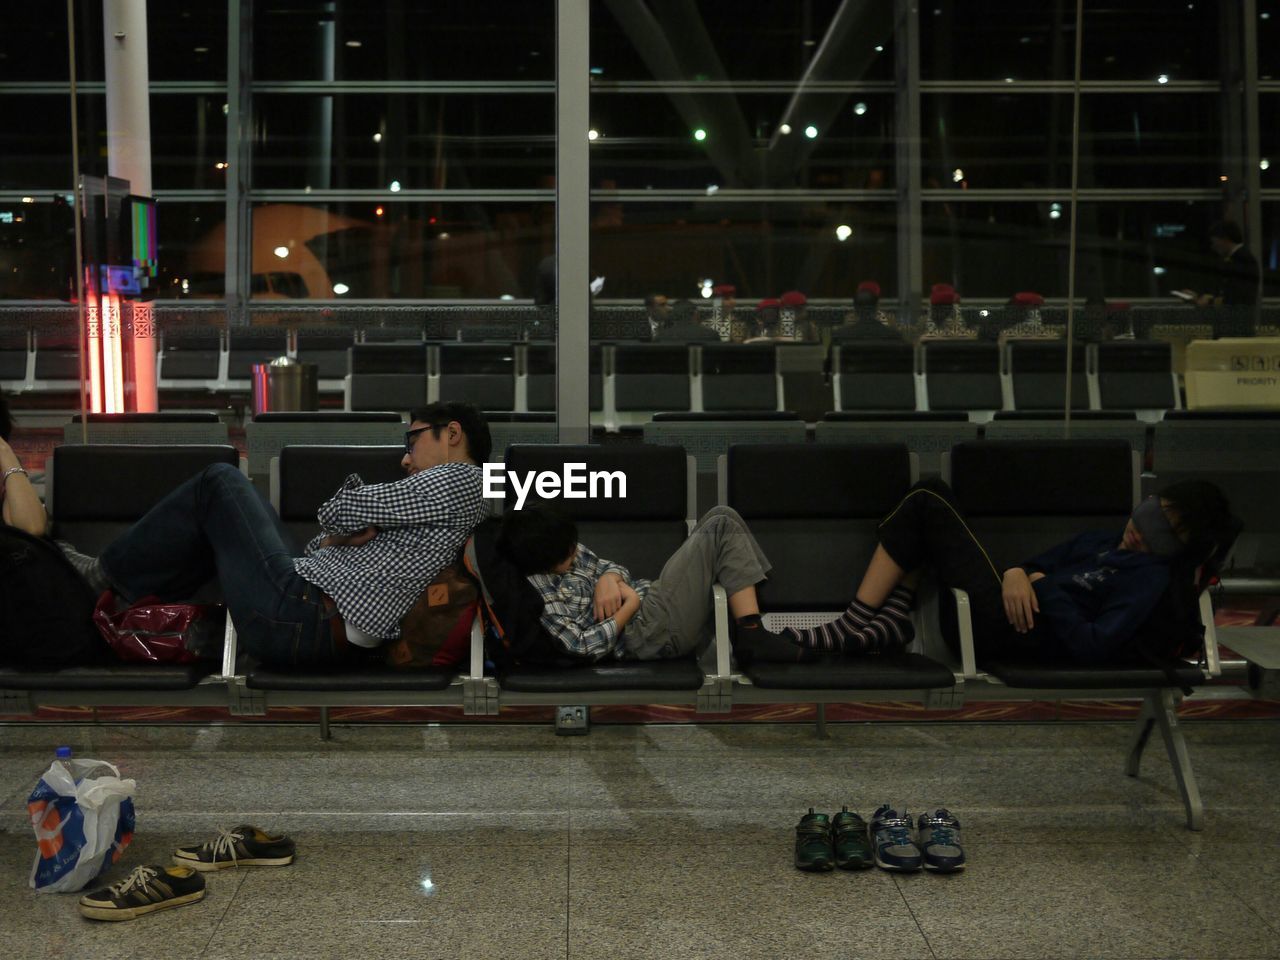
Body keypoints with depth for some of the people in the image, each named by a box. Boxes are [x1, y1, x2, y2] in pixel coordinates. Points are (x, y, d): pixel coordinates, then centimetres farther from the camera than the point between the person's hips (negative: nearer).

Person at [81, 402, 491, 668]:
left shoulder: (458, 479, -7)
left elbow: (338, 511, -10)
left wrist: (336, 531, 11)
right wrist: (335, 539, 0)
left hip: (299, 615, -10)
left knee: (219, 480, 7)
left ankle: (108, 575, 19)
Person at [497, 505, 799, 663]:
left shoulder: (567, 553, 8)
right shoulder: (540, 594, -18)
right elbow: (586, 647, -21)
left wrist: (609, 578, -8)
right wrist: (630, 604, -16)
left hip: (648, 598, 10)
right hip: (650, 631, -10)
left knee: (720, 516, -3)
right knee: (722, 528, -14)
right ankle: (752, 635, -16)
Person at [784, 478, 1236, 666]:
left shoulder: (1149, 577, -10)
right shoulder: (1111, 541, 17)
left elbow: (1092, 647, -22)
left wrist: (1045, 589, -13)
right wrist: (1017, 573, -6)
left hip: (1001, 626, -9)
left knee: (925, 502, -8)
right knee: (930, 492, 11)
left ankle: (854, 625, -6)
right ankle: (890, 622, -4)